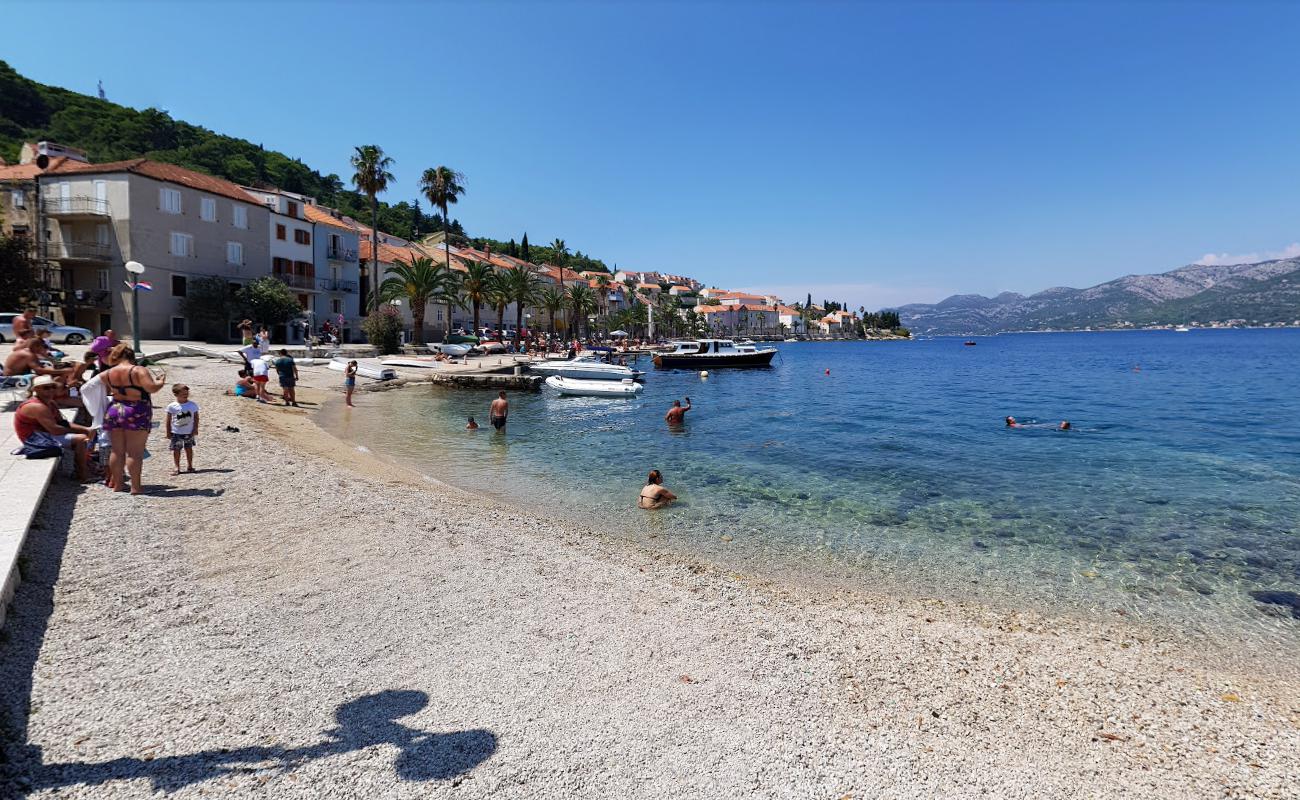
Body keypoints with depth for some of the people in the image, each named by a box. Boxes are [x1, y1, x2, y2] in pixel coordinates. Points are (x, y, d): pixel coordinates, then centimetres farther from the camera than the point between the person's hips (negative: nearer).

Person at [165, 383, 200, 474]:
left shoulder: (193, 405, -4)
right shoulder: (171, 406, -9)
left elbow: (196, 418, 2)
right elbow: (169, 420, -4)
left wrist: (195, 429, -4)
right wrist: (168, 432, -4)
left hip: (189, 432, 1)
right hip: (176, 432, -1)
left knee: (189, 448, 10)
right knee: (176, 449, 3)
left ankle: (190, 466, 22)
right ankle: (177, 467, 13)